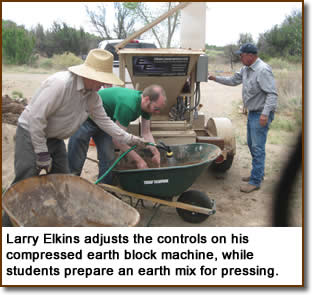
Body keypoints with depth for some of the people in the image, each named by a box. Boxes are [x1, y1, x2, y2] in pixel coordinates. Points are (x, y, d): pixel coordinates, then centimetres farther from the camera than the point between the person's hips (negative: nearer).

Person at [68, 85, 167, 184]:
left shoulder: (147, 105, -12)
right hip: (86, 119, -8)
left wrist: (155, 151, -21)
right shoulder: (128, 105, -38)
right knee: (75, 162, -2)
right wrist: (138, 160, -28)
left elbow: (146, 133, -4)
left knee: (108, 160, 3)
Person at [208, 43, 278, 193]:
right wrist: (216, 78, 17)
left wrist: (265, 113, -30)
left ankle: (255, 181, 2)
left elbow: (272, 94, -23)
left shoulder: (263, 70, -19)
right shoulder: (245, 69, 10)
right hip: (252, 112, 10)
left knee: (257, 147, -6)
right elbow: (233, 80, 23)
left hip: (261, 114, -10)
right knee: (252, 144, 18)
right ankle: (258, 173, 33)